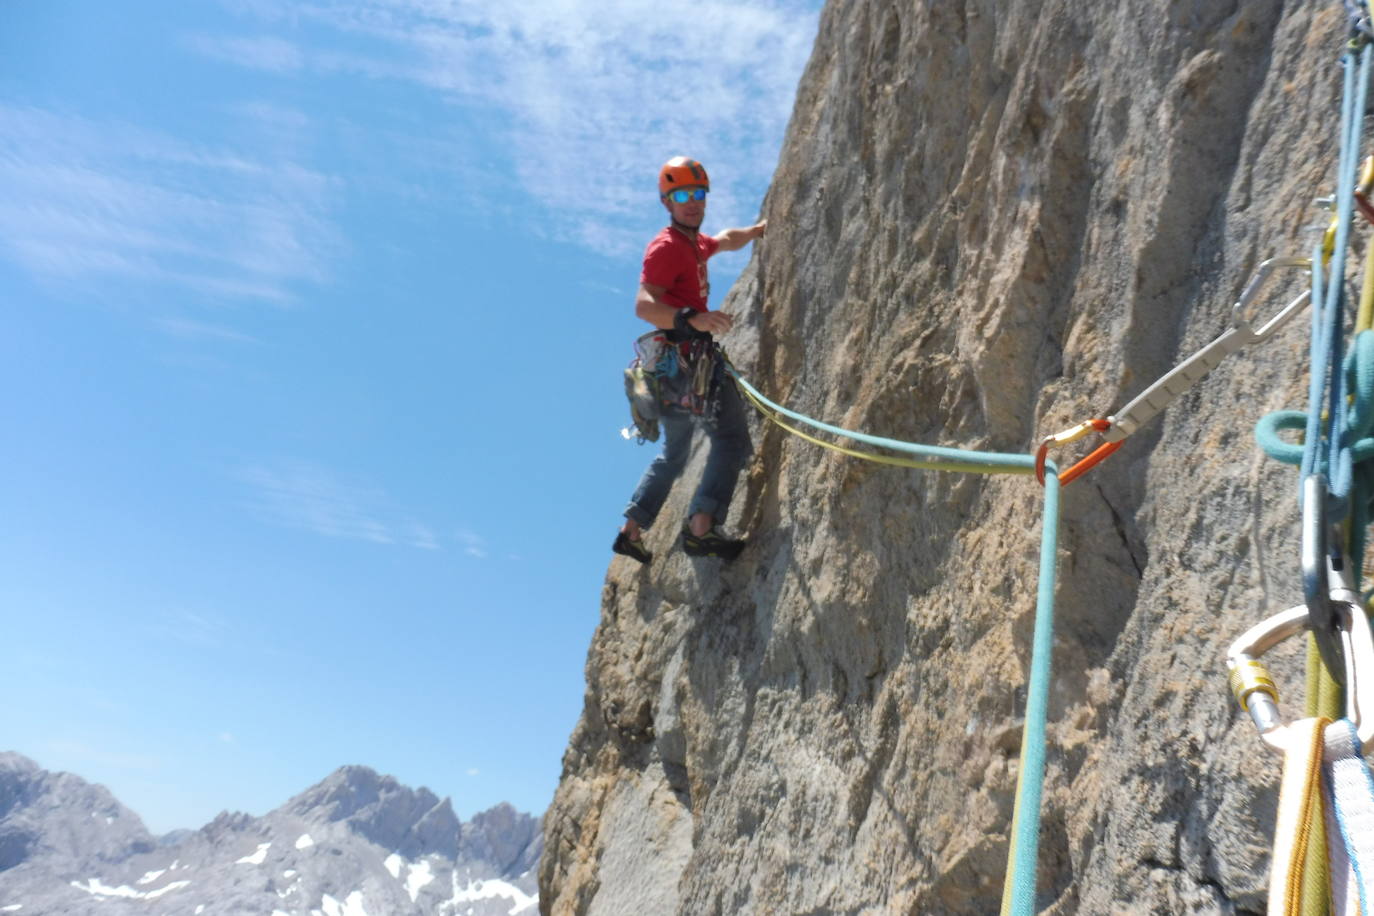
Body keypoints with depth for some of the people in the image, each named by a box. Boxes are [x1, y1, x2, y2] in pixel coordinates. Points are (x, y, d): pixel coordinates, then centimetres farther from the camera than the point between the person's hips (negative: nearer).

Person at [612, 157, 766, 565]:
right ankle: (701, 529, -25)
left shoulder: (695, 243, 20)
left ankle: (631, 532, 23)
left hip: (679, 362, 11)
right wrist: (692, 318, -40)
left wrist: (759, 230, 31)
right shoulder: (667, 247, -10)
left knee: (673, 455, 19)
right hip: (686, 357, -11)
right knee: (732, 439, -16)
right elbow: (644, 305, -25)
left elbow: (727, 240, 44)